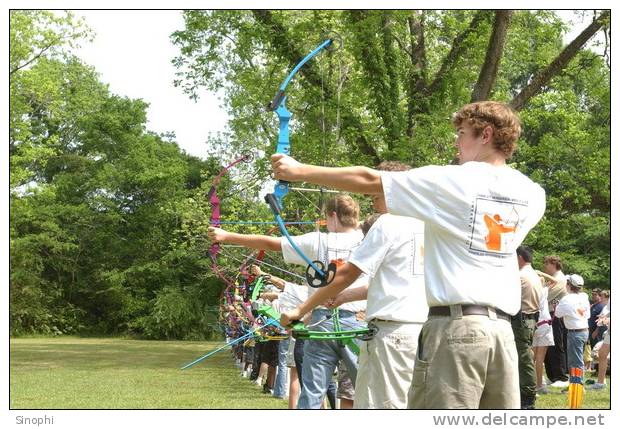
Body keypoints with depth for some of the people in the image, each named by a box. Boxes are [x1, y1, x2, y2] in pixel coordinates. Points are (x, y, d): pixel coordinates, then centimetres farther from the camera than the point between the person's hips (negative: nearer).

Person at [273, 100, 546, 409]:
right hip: (503, 330, 6)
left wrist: (299, 171, 9)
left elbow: (368, 181, 0)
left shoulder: (452, 181, -4)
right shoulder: (532, 195, 10)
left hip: (455, 325, -5)